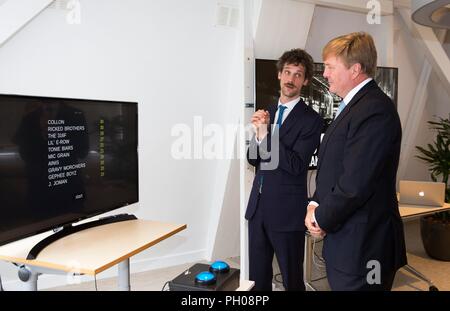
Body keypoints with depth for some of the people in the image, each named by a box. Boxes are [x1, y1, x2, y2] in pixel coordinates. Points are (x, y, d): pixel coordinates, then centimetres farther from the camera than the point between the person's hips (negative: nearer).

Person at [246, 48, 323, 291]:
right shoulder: (267, 112, 9)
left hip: (287, 210, -5)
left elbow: (296, 165, -19)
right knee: (257, 277, 17)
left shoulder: (311, 120, -11)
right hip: (258, 205, 6)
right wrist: (258, 134, -12)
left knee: (292, 279, 12)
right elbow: (253, 159, 7)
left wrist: (265, 135, -23)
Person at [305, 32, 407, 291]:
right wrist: (315, 205, 0)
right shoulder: (354, 105, 12)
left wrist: (322, 218, -10)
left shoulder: (374, 110, -20)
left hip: (362, 247, -9)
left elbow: (356, 184, -25)